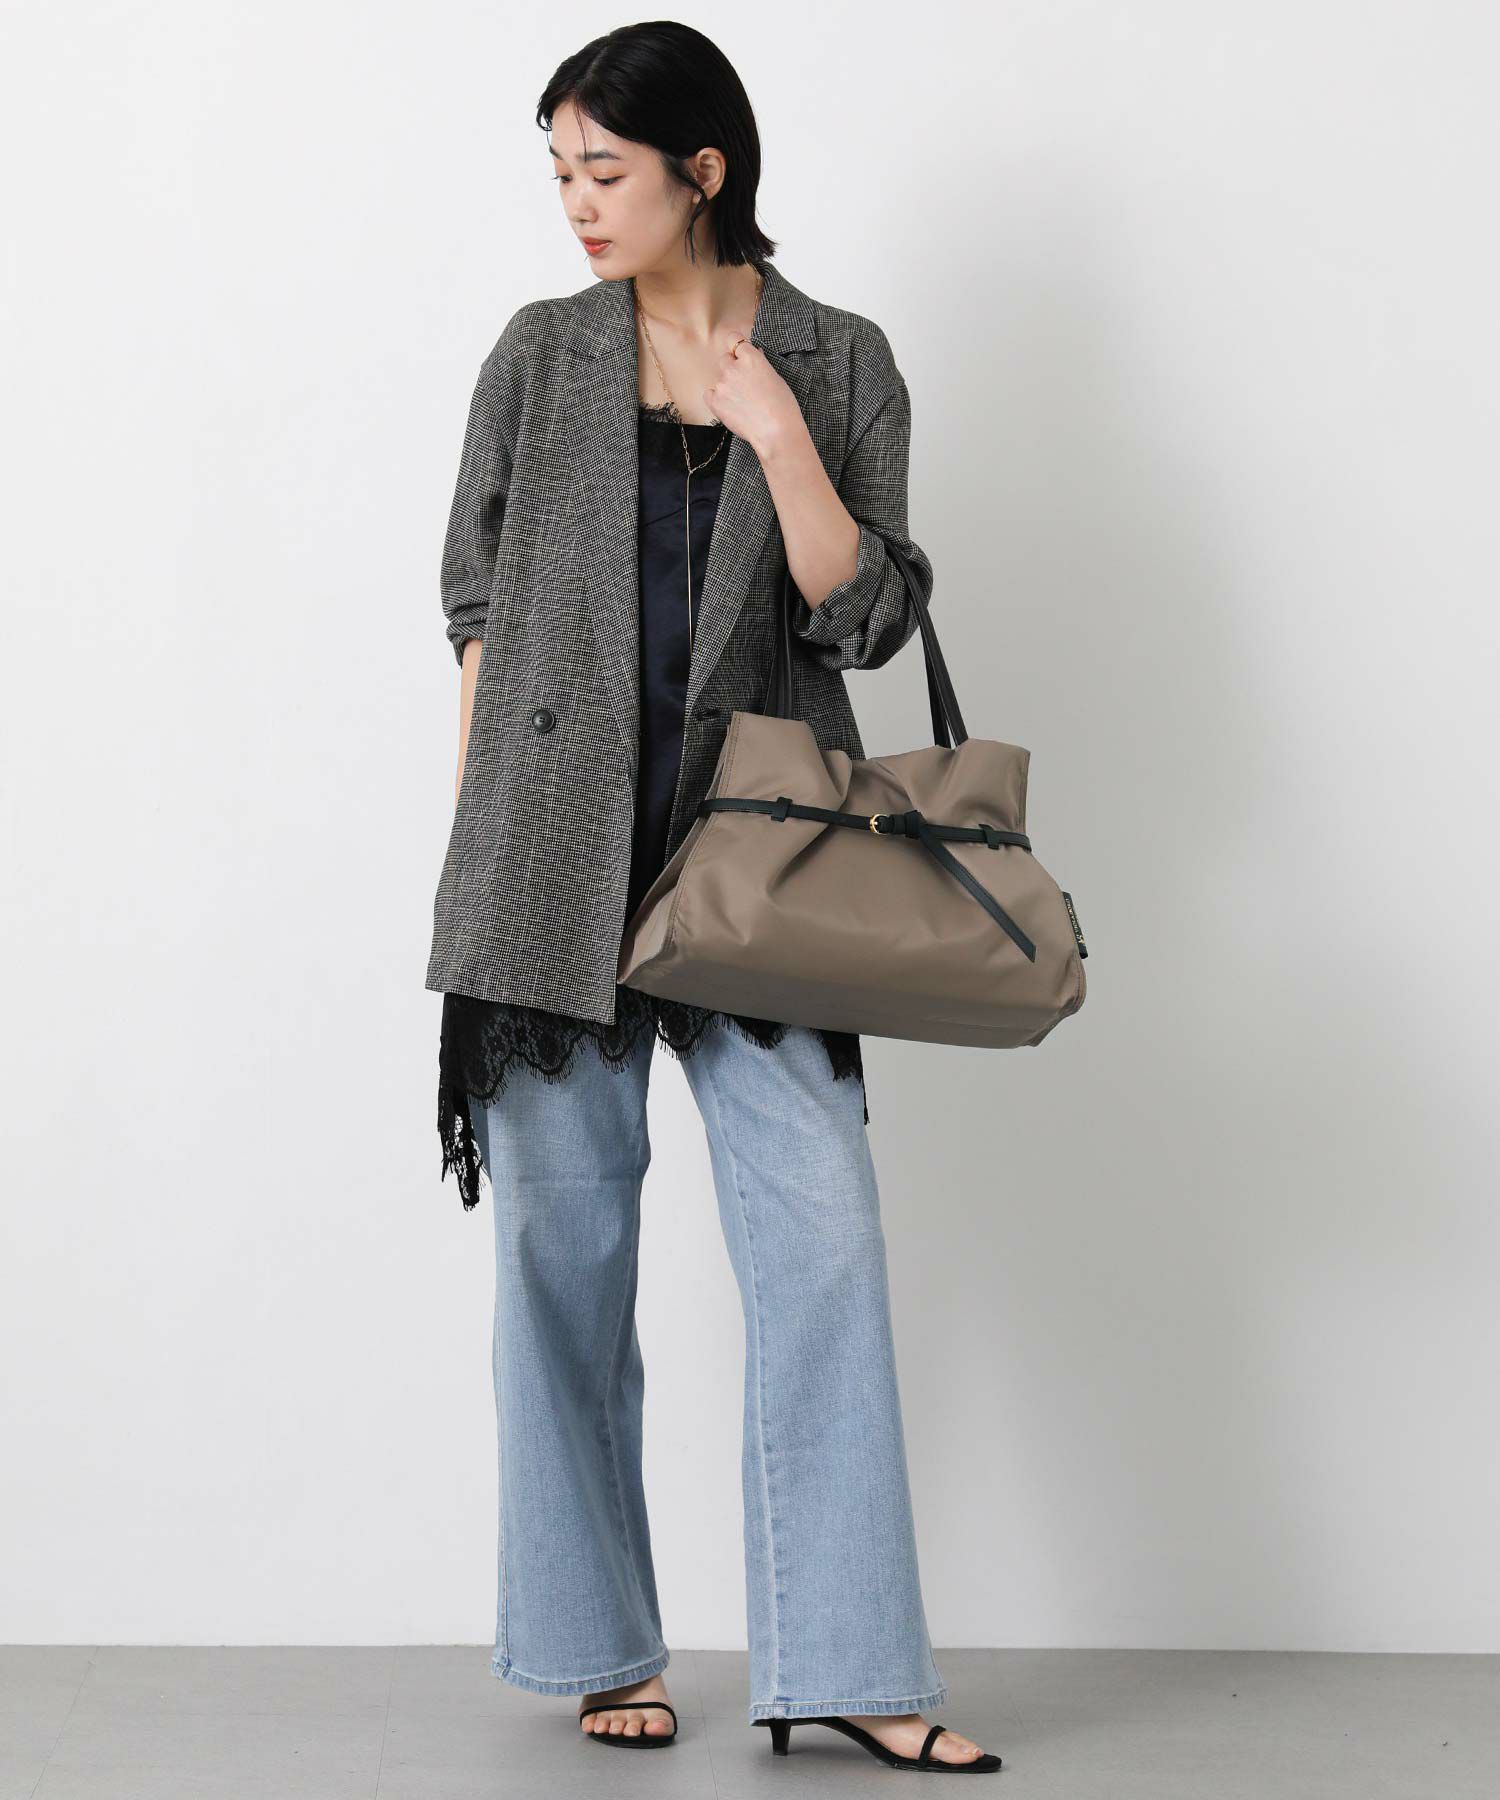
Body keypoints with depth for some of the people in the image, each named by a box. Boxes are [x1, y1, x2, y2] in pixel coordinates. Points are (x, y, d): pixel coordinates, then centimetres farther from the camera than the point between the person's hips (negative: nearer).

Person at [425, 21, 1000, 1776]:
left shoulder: (838, 362, 7)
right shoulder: (539, 357, 9)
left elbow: (866, 619, 0)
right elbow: (478, 600, 11)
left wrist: (776, 432, -11)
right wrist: (477, 826, 5)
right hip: (557, 851, 1)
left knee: (821, 1234, -7)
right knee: (566, 1244, 3)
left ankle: (847, 1665, 2)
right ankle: (601, 1648, 16)